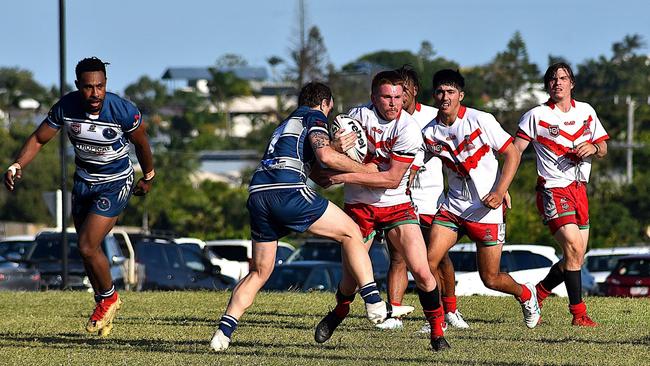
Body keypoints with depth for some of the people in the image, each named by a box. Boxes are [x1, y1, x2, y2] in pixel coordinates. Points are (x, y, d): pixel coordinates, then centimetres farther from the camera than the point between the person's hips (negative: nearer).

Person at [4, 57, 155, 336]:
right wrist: (17, 166, -20)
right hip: (83, 181, 5)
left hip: (115, 183, -5)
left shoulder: (123, 111, -25)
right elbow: (38, 139, -4)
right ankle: (104, 304, 33)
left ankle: (109, 298, 12)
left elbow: (141, 142, -5)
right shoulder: (66, 107, -17)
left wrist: (148, 177, 10)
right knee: (88, 249, 12)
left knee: (87, 247, -14)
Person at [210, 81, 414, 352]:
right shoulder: (314, 116, 10)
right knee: (351, 233, 5)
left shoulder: (286, 124, 35)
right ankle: (374, 305, -4)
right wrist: (363, 169, 3)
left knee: (259, 272, 16)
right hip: (288, 191, -7)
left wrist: (337, 147, 22)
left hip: (257, 194, 7)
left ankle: (223, 332, 5)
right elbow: (325, 156, -9)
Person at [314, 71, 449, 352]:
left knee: (421, 271, -13)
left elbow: (393, 179, -19)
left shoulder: (408, 128, -17)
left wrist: (347, 177, -24)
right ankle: (339, 312, 37)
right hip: (359, 205, 1)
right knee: (351, 275, 3)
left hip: (396, 205, -1)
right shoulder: (359, 115, -7)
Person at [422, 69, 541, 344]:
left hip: (487, 210, -4)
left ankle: (526, 295, 35)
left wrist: (500, 192, -18)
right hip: (453, 206, 4)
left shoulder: (480, 121, -12)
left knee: (491, 279, 3)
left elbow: (512, 154, -7)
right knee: (430, 261, -15)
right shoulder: (429, 133, 0)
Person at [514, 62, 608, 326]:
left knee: (576, 259, 7)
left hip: (579, 190, 6)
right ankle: (578, 313, -13)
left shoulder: (586, 111, 11)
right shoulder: (536, 116, -3)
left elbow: (603, 150, 16)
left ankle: (538, 294, 28)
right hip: (553, 190, -6)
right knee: (573, 248, -19)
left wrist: (594, 149, -8)